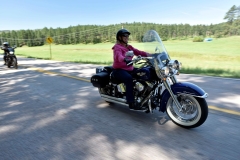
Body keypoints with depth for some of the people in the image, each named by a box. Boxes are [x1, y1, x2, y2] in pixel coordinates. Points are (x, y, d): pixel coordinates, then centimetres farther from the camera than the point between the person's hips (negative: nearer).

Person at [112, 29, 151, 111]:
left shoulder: (129, 47, 17)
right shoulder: (117, 47, -7)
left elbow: (138, 52, 6)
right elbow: (119, 56, -29)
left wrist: (150, 55, -9)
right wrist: (125, 59, -52)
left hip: (130, 68, 7)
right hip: (119, 70, -7)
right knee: (129, 78, -37)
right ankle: (131, 104, -33)